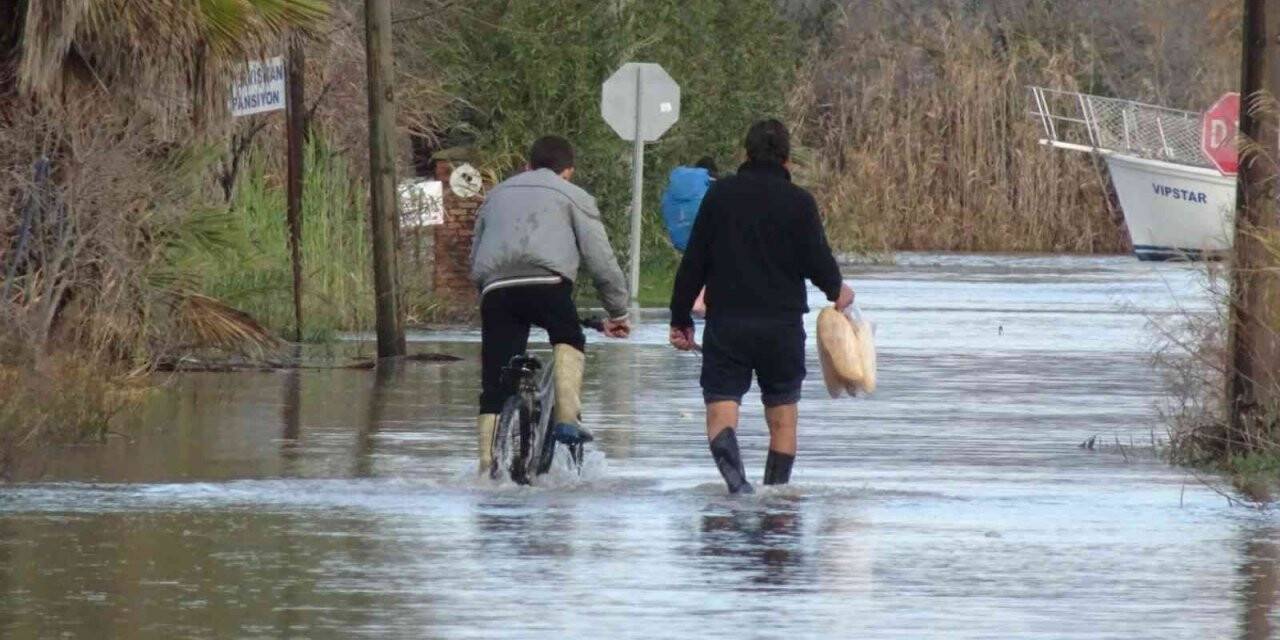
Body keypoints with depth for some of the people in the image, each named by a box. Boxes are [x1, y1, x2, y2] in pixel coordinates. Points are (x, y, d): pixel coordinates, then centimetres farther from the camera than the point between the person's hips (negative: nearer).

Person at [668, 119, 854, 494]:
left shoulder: (720, 195, 3)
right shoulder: (799, 202, -2)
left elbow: (693, 263, 3)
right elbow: (818, 263, -3)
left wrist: (680, 319, 11)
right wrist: (837, 291, 20)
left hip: (725, 323, 0)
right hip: (782, 323, 0)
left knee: (720, 408, -5)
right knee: (782, 413, 14)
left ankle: (734, 475, -30)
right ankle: (777, 488, 14)